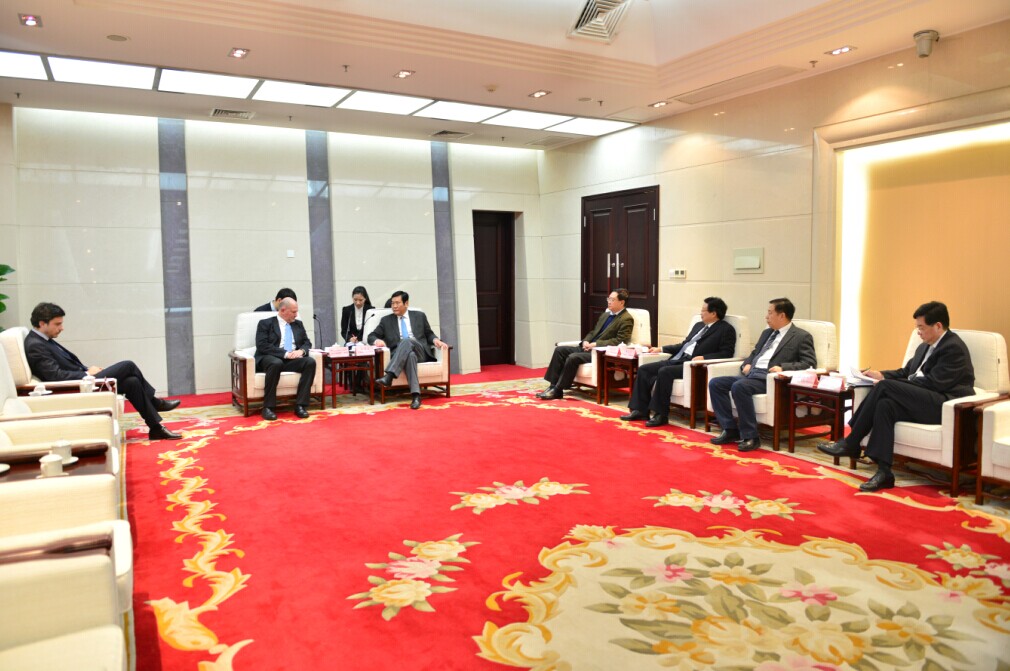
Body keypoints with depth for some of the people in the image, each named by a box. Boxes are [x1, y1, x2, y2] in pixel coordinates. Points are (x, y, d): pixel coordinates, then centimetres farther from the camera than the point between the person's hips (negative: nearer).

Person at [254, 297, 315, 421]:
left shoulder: (298, 324, 20)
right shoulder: (265, 323, 4)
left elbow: (307, 342, 16)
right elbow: (262, 346, -9)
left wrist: (301, 351, -9)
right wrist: (285, 353, -19)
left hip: (293, 360, 4)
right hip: (271, 359, -4)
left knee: (310, 362, -26)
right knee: (276, 363, -39)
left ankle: (300, 405, -26)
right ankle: (268, 407, -30)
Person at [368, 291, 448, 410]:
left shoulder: (419, 316, 20)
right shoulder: (386, 320, 19)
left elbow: (429, 334, 22)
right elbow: (371, 336, 16)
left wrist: (435, 340, -2)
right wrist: (377, 340, -10)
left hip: (420, 352, 0)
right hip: (399, 355, 0)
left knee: (407, 341, -35)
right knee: (410, 355, -38)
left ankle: (389, 375, -49)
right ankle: (416, 395, -52)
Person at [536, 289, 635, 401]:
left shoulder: (626, 319, -7)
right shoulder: (606, 315, 19)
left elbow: (619, 341, -16)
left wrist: (596, 344, -18)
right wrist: (585, 341, 3)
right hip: (588, 347, 9)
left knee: (573, 357, -29)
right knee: (559, 350, -7)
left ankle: (558, 390, -18)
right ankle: (553, 385, -10)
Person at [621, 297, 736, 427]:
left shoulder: (726, 330, 0)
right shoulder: (698, 325, 25)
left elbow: (726, 353, -10)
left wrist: (703, 357, -22)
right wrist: (661, 349, 22)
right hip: (677, 360, 9)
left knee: (664, 372, -32)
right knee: (643, 369, -6)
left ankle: (661, 415, -24)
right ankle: (640, 410, -7)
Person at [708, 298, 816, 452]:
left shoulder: (802, 336, 2)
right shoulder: (767, 333, 25)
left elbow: (810, 363, -6)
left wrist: (783, 367, -19)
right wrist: (746, 364, 8)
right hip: (751, 374, 8)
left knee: (739, 386, -35)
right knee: (715, 383, -12)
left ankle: (750, 437, -26)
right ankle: (731, 429, -8)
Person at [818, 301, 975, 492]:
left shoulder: (953, 348, -9)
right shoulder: (925, 347, 21)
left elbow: (932, 382, -18)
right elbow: (906, 372, 23)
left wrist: (885, 382, -16)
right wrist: (882, 375, 1)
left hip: (945, 406, -8)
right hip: (923, 402, 8)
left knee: (885, 387, -25)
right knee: (885, 405, -24)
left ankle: (851, 443, -20)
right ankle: (884, 472, -29)